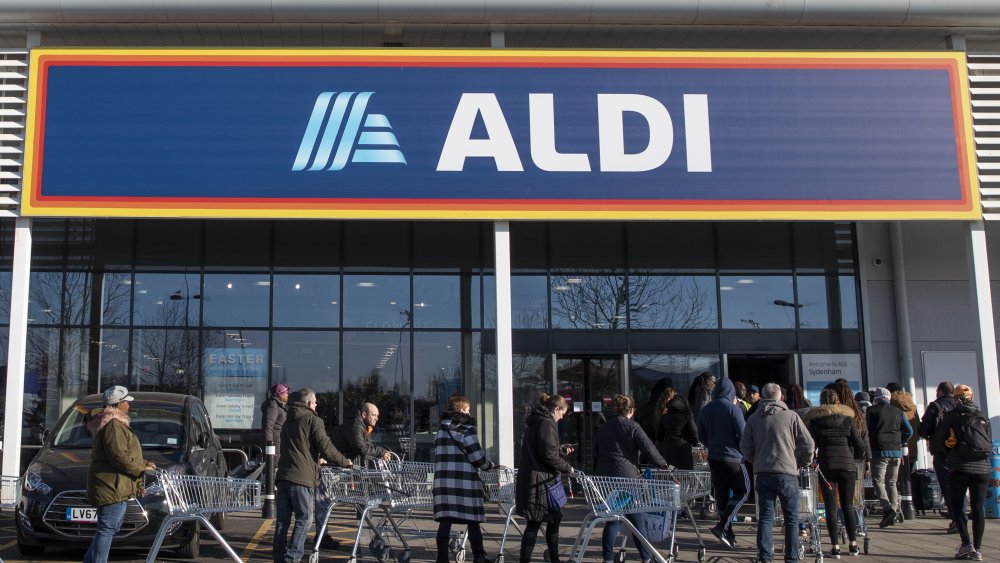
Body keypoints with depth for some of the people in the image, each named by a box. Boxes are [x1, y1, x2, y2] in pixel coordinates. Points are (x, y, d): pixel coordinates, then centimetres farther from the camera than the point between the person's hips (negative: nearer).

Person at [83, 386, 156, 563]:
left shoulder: (116, 423, 21)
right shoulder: (113, 425, -14)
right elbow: (119, 456, -22)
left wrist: (143, 463, 20)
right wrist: (141, 468, -12)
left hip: (117, 487, 11)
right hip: (111, 486, -11)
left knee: (107, 528, 16)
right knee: (107, 528, -11)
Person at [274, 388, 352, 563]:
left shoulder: (287, 422, 23)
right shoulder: (313, 420, -1)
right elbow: (326, 447, -8)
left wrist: (316, 459, 46)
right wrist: (345, 462, 5)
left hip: (283, 476, 7)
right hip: (302, 477, -7)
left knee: (283, 519, 10)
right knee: (304, 519, -1)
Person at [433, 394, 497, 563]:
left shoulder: (441, 429, 14)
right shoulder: (466, 428, -4)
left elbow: (438, 455, 13)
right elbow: (477, 456, -7)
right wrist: (490, 466, 9)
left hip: (443, 481, 5)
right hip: (465, 481, -5)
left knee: (445, 521, 3)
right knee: (473, 522, 4)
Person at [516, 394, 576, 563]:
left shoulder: (535, 422, 16)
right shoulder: (546, 424, -15)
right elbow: (549, 456, -21)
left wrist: (562, 451, 23)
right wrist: (567, 467, -8)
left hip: (529, 479, 10)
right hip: (540, 481, -10)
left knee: (554, 519, 17)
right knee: (534, 524, -5)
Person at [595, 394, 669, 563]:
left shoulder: (602, 429, 14)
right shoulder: (633, 427, -3)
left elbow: (596, 455, 17)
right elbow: (649, 449, -8)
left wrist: (598, 475, 24)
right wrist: (663, 464, 5)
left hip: (605, 477, 5)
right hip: (627, 477, -5)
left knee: (612, 518, 11)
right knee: (637, 519, 5)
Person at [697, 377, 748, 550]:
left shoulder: (705, 410, 6)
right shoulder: (733, 408, -12)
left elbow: (701, 436, 13)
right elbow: (743, 434, -13)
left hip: (713, 458, 6)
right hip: (732, 458, -6)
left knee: (722, 495, 11)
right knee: (742, 491, 5)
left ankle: (728, 534, 15)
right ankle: (722, 526, -9)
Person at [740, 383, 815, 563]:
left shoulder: (754, 419, 7)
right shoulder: (791, 416, 0)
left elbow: (745, 447, 5)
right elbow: (808, 445, -2)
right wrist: (800, 462, 14)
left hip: (762, 473, 2)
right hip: (787, 473, -2)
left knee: (765, 516, 5)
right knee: (791, 518, 7)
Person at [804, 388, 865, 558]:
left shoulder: (815, 418, 6)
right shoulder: (847, 417, 9)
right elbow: (860, 445, 5)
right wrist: (856, 459, 22)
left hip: (827, 466, -2)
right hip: (848, 465, 2)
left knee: (831, 507, 2)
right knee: (848, 506, 13)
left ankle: (835, 546, -1)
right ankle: (853, 544, 15)